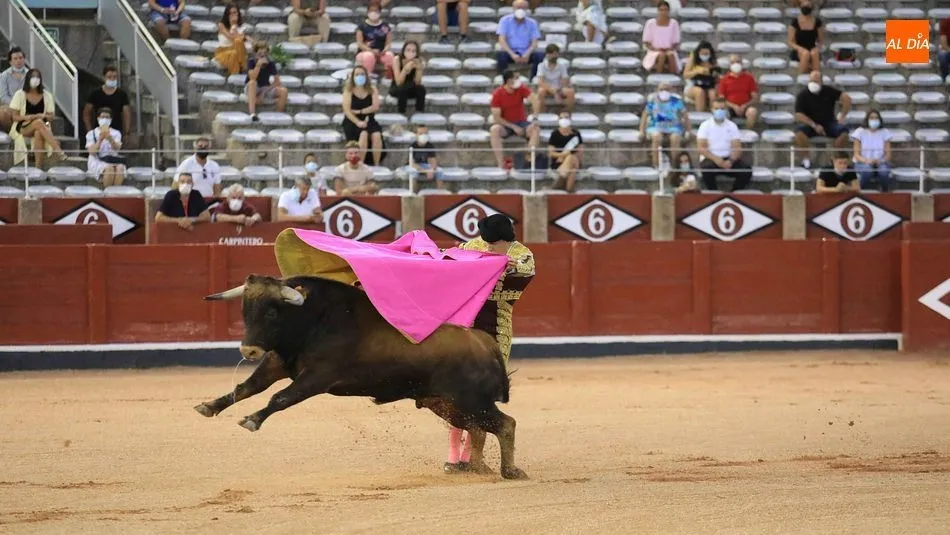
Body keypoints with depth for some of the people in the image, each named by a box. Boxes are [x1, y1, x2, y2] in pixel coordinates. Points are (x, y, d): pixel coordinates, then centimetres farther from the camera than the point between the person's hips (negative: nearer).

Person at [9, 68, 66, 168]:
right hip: (22, 128, -1)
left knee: (39, 133, -39)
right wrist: (27, 117, -19)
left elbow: (51, 116, 9)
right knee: (39, 122, -36)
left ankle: (39, 166, -45)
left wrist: (43, 116, -15)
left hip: (42, 127, 1)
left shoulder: (47, 96, 9)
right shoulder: (19, 95, 4)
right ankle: (59, 152, -48)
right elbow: (15, 117, 1)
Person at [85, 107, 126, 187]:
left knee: (120, 167, -34)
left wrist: (110, 139, -25)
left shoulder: (116, 133, 15)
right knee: (109, 168, -37)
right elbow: (92, 152, -3)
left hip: (114, 161, 2)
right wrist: (100, 140, -17)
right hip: (97, 162, -2)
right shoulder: (91, 134, 10)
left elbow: (117, 148, -5)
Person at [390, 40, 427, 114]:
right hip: (396, 89, -2)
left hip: (411, 90, 2)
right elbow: (398, 83, -29)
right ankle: (401, 113, -18)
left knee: (421, 88, -29)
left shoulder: (420, 61, -17)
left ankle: (420, 113, -15)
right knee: (403, 89, -34)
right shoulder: (397, 60, -23)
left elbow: (417, 83, -22)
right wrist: (406, 69, -44)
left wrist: (419, 69, -37)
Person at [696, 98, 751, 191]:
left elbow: (737, 148, 0)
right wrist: (715, 159, -24)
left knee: (747, 170, -24)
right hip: (711, 159, -2)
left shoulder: (732, 126, 8)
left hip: (728, 159, 2)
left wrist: (731, 161, -21)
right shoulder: (705, 126, 1)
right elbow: (701, 148, -8)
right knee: (707, 168, -38)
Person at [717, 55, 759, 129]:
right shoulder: (724, 80, 8)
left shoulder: (749, 78, 7)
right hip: (731, 108, 0)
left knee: (753, 111, -35)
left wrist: (745, 106, -13)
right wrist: (734, 106, -12)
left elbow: (755, 98, 4)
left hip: (745, 107, 0)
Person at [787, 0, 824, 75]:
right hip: (798, 52, -1)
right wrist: (799, 48, -20)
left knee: (814, 53, -36)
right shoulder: (795, 22, -2)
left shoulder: (817, 22, 4)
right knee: (806, 53, -37)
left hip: (812, 50, 1)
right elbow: (790, 42, -1)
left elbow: (821, 41, 11)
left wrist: (818, 47, -12)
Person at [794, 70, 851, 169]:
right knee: (799, 131, -33)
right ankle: (805, 159, -19)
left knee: (843, 131, -28)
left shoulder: (828, 91, -2)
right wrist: (814, 125, -21)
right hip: (811, 125, -1)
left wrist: (842, 117, -12)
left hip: (829, 123, 1)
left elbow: (847, 99, -5)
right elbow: (798, 115, -11)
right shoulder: (803, 95, -5)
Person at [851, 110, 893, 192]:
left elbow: (888, 154, 3)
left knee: (884, 172, -35)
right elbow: (857, 154, -4)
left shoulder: (885, 133, 5)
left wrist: (881, 161, -20)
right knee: (867, 171, -38)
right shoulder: (860, 132, 0)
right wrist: (867, 161, -24)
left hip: (880, 163, 1)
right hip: (862, 163, -1)